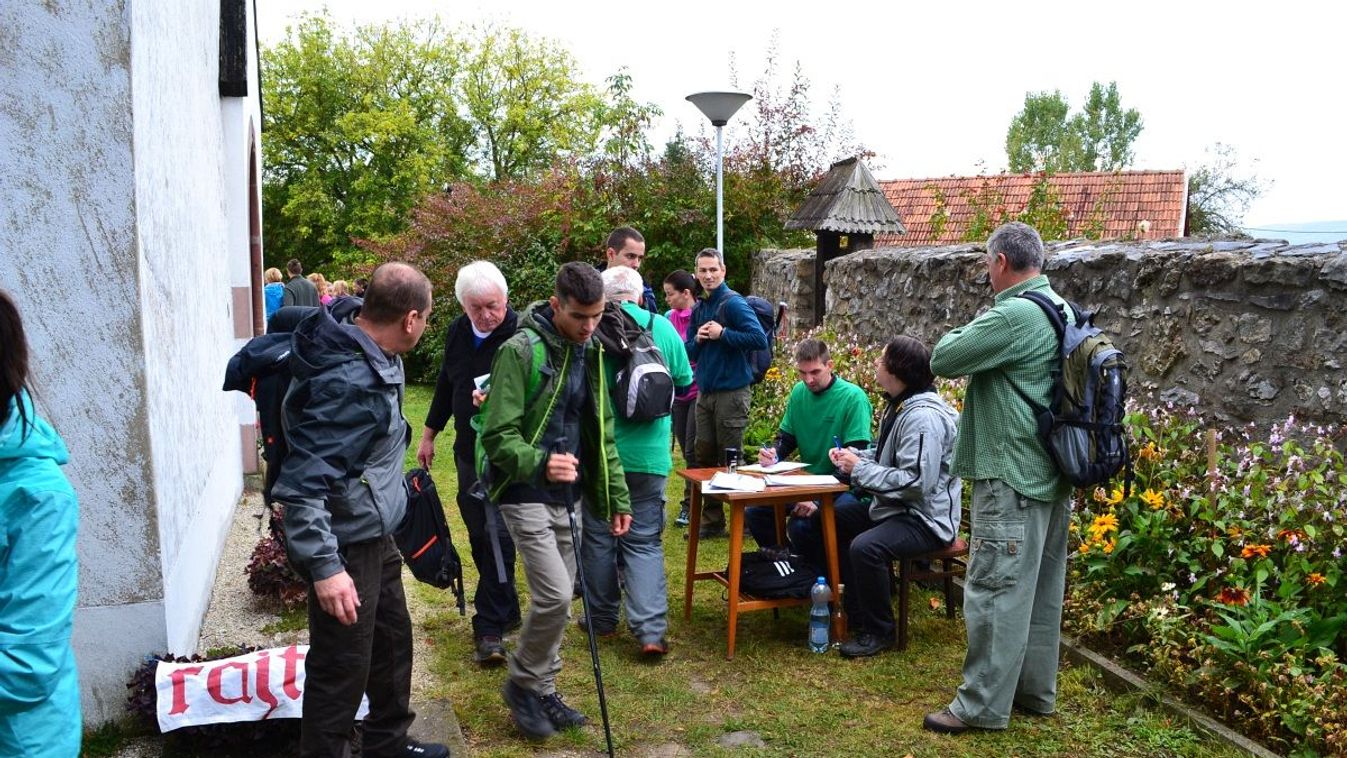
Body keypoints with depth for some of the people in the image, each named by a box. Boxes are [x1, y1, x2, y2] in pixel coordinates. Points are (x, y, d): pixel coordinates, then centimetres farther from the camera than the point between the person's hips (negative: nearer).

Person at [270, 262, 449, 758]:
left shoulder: (370, 349, 1)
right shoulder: (347, 381, -30)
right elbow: (305, 480, -31)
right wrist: (324, 566, -32)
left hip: (374, 532, 10)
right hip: (346, 544, -10)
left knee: (393, 641, 23)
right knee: (342, 670, 2)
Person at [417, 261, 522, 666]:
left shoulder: (521, 335, -18)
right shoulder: (458, 331, 5)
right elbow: (445, 383, 18)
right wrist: (429, 434, 22)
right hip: (468, 449, 7)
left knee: (496, 536, -8)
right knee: (478, 534, 14)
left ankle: (490, 627, 0)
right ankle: (505, 608, 31)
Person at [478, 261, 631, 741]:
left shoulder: (591, 353, 8)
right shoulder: (520, 351, -15)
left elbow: (601, 432, 15)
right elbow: (497, 436, -18)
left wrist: (617, 495, 14)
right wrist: (540, 463, -36)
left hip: (568, 495, 7)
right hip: (526, 495, -7)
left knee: (559, 601, 12)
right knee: (555, 595, -13)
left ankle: (543, 690, 28)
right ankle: (522, 684, 11)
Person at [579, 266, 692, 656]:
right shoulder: (662, 327, -3)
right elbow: (685, 380, 9)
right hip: (648, 454, 1)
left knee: (598, 538, 14)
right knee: (645, 541, 7)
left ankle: (602, 620, 25)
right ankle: (650, 631, -3)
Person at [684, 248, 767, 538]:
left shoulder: (733, 303, -10)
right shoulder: (699, 308, 13)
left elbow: (760, 339, -20)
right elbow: (689, 352, 17)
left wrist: (722, 334, -18)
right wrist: (697, 340, -4)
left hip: (731, 391, -8)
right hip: (705, 391, 8)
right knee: (704, 457, 11)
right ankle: (712, 521, 21)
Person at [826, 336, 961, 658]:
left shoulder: (923, 417, -25)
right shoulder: (899, 405, 8)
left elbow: (917, 481, -31)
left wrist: (860, 469, -23)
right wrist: (855, 455, 0)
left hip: (925, 518, -12)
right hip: (897, 507, 12)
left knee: (865, 547, -33)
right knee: (835, 517, 18)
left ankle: (879, 632, -10)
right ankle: (855, 612, 25)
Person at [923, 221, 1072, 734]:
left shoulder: (1013, 316, -19)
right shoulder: (1062, 310, 11)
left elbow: (943, 360, -14)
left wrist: (968, 329, 2)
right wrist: (982, 343, 7)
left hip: (1012, 476, -10)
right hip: (1051, 474, 10)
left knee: (996, 591, -2)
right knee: (1041, 589, 16)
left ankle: (983, 705, 6)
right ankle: (1035, 689, 28)